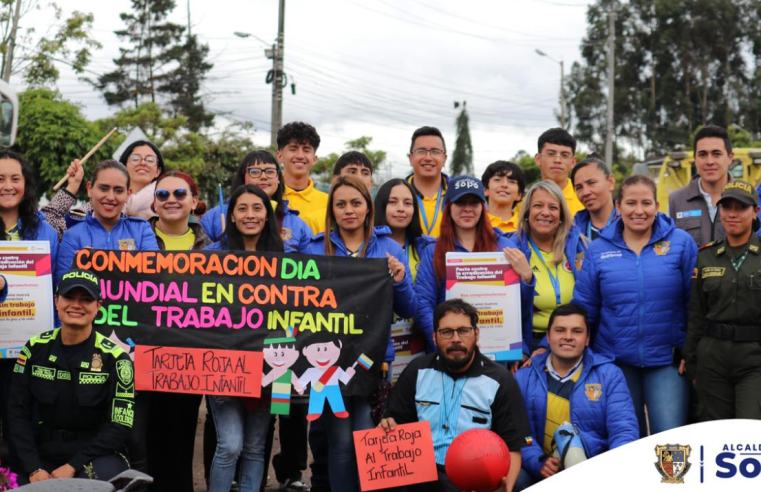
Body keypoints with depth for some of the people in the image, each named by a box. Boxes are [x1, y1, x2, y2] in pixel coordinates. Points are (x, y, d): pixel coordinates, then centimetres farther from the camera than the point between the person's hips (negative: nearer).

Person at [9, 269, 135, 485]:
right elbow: (19, 413, 1)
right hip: (44, 455, 3)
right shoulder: (35, 349, 0)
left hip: (97, 454, -3)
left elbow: (120, 426, -9)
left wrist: (73, 467, -15)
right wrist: (34, 469, -10)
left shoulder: (114, 357, -9)